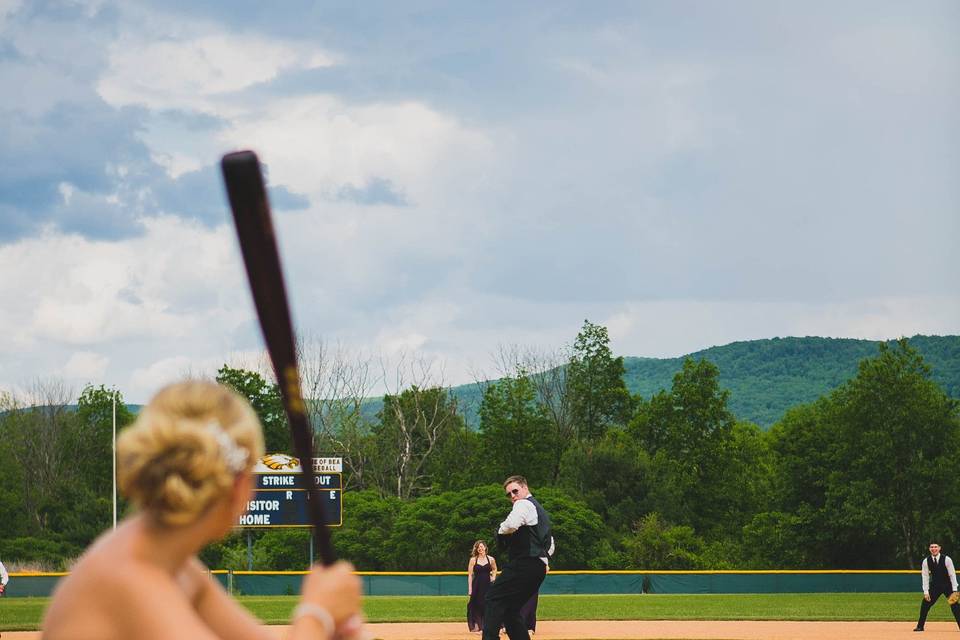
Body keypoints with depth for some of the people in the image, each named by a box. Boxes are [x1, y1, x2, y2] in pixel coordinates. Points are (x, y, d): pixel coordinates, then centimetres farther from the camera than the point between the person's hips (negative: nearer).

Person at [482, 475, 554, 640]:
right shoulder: (541, 511, 28)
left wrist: (501, 531, -4)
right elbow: (550, 547, 32)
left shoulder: (524, 504, -3)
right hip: (540, 567, 10)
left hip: (524, 563, -10)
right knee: (510, 608, 12)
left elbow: (511, 525, -24)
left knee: (494, 597, -14)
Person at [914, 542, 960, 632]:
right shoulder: (926, 561, -8)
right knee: (925, 604, -4)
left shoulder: (946, 559, -15)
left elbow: (952, 574, -11)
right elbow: (925, 576, -4)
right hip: (935, 586, 2)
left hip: (947, 585, -2)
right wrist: (926, 592, -11)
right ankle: (920, 626, 7)